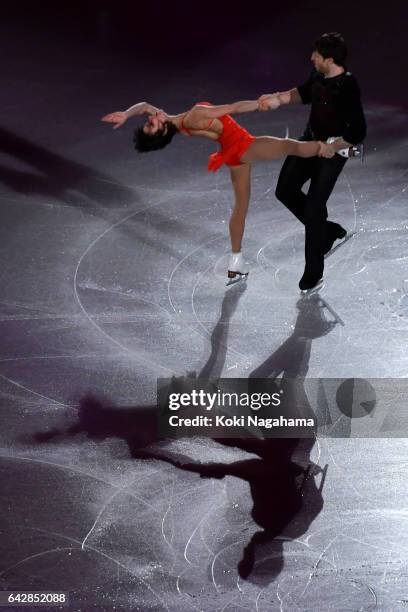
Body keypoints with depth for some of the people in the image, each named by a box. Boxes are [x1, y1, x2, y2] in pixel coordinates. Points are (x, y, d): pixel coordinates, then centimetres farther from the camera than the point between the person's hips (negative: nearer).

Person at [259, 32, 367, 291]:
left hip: (331, 151, -8)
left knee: (312, 209, -2)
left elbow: (358, 133, -31)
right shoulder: (320, 75, -7)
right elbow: (305, 93, 16)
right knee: (285, 190, 14)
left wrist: (333, 148, -18)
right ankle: (328, 231, 31)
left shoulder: (347, 89, -31)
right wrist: (278, 98, 3)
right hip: (310, 140, 8)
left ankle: (314, 271, 16)